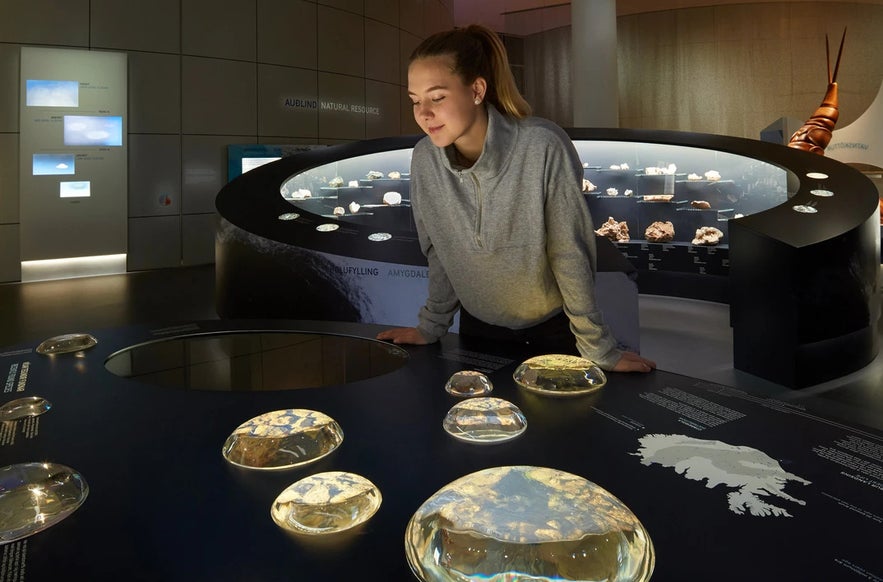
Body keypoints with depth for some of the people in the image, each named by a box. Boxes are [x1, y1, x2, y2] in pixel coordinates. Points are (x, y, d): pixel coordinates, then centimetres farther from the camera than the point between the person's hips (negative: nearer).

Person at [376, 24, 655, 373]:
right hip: (478, 323, 3)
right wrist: (432, 326, 6)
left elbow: (571, 253, -20)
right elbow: (438, 251, -1)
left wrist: (599, 350, -15)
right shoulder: (423, 159, -14)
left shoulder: (544, 147, -27)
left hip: (553, 324, -3)